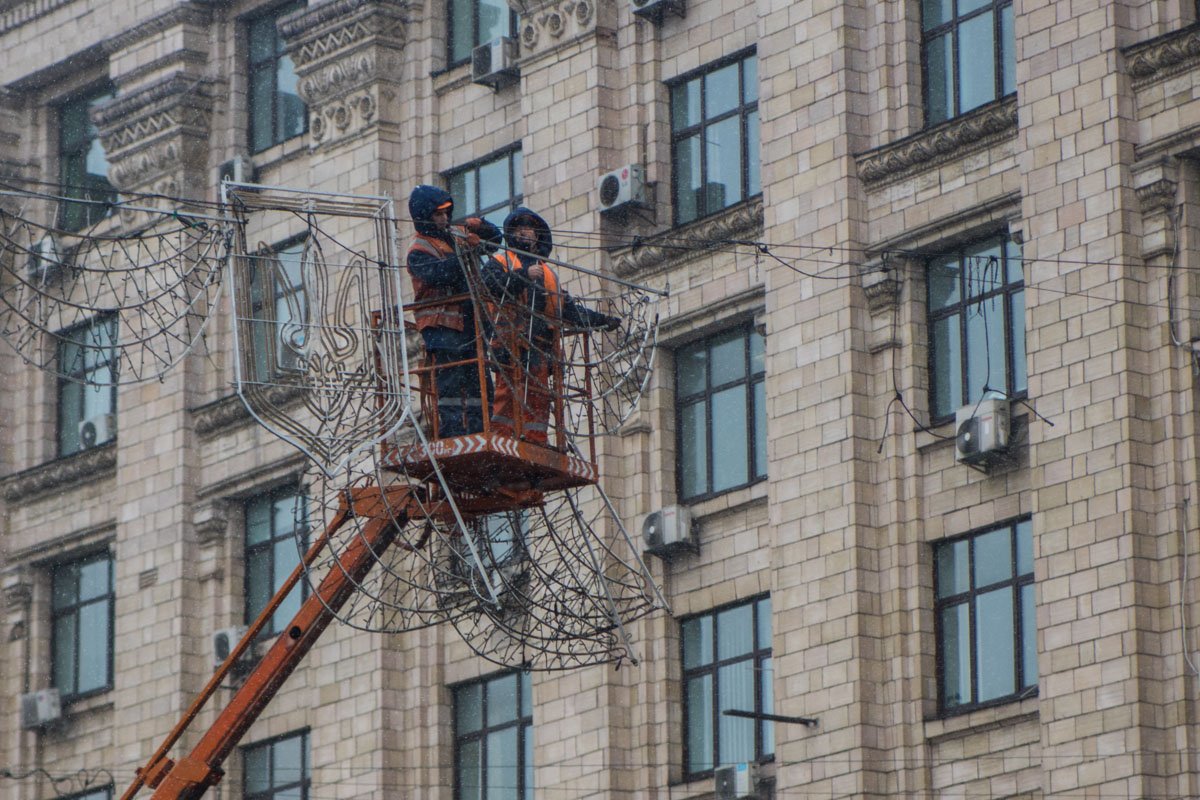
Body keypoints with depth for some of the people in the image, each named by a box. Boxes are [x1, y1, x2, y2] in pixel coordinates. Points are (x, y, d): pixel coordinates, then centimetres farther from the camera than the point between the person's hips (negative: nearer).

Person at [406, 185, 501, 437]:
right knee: (450, 380, -14)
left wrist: (481, 227, 6)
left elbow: (494, 238, 29)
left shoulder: (455, 234, 19)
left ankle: (478, 430, 5)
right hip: (441, 324, -8)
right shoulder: (419, 250, -4)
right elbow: (436, 273, -25)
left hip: (467, 319, 8)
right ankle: (452, 431, -18)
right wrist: (465, 250, -28)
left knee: (477, 379, 4)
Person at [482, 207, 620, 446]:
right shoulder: (500, 261, 17)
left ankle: (537, 442, -4)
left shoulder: (548, 273, 32)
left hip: (540, 344, 5)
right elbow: (491, 283, -7)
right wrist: (524, 275, -11)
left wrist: (602, 321, 26)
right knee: (509, 389, -17)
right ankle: (501, 436, -21)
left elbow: (569, 310, 31)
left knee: (538, 395, -2)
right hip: (510, 340, -5)